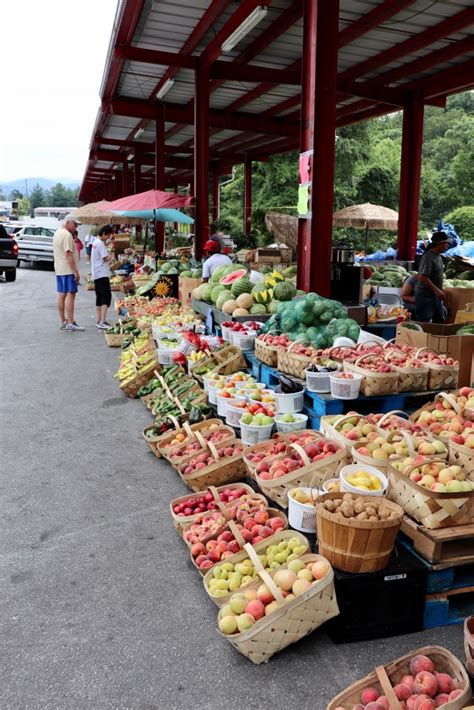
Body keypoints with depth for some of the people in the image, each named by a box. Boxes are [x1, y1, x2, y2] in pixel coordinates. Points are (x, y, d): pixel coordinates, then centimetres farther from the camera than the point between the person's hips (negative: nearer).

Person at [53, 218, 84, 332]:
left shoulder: (57, 232, 16)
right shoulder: (67, 235, -16)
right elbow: (69, 255, -22)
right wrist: (76, 271, -21)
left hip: (59, 270, 10)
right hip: (68, 270, -10)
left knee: (61, 295, 11)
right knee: (70, 295, -8)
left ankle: (63, 322, 17)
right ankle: (70, 324, -9)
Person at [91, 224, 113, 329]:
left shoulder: (95, 242, 17)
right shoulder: (100, 243, -14)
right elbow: (106, 258, -17)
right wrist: (111, 255, 2)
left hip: (96, 274, 10)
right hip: (102, 274, -10)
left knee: (99, 297, 13)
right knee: (106, 296, -14)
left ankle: (99, 321, 16)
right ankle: (103, 321, -21)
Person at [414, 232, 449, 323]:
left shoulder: (438, 256, 10)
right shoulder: (428, 257, -19)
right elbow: (422, 277, -27)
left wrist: (440, 291, 15)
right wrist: (437, 290, -27)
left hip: (435, 295, 10)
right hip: (425, 296, -10)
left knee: (441, 320, 16)